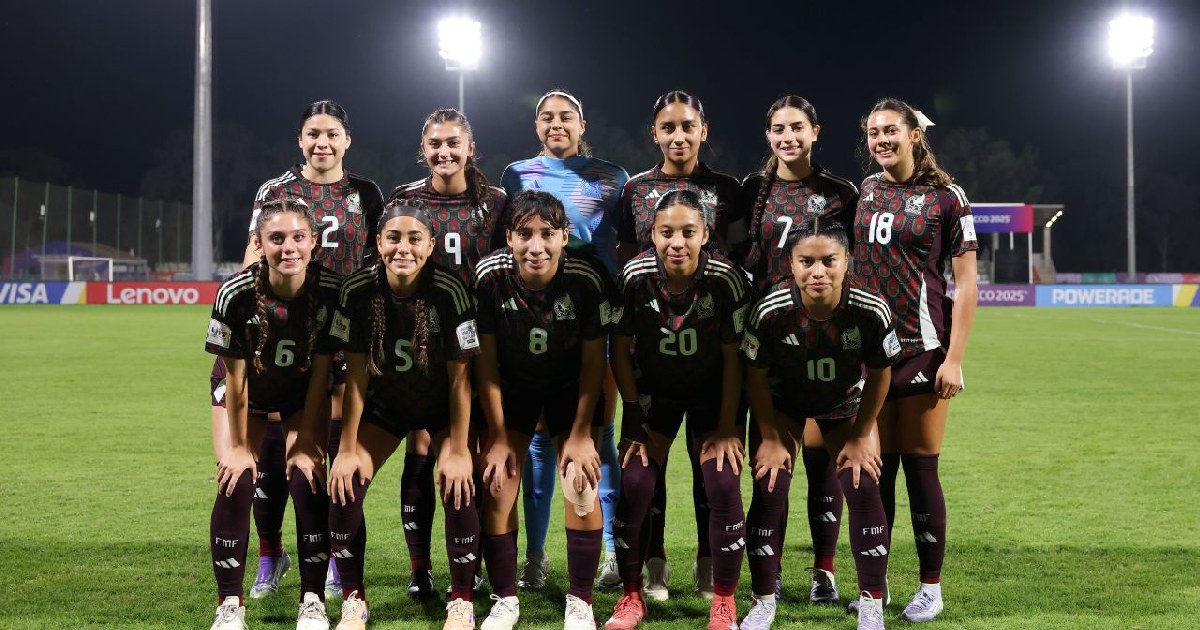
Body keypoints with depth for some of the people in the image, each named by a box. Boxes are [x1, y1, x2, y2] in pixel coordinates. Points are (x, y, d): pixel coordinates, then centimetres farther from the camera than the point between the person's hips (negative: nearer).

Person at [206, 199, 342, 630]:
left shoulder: (331, 290, -27)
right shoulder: (236, 293, -30)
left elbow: (321, 372, -17)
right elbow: (235, 376, -20)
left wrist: (306, 444, -14)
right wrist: (238, 445, -12)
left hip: (303, 395, 1)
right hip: (248, 393, 0)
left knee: (307, 478, -13)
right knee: (236, 481, -14)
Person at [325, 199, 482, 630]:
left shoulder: (450, 292, -27)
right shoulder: (357, 291, -21)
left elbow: (460, 378, -19)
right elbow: (356, 375, -13)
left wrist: (458, 450, -18)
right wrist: (347, 449, -12)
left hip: (442, 406, -2)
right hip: (384, 404, 2)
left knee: (457, 487, -20)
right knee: (344, 485, -12)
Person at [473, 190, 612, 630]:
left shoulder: (587, 280, -27)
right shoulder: (489, 276, -25)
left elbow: (593, 360, -13)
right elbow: (485, 360, -14)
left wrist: (581, 433, -11)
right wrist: (497, 435, -11)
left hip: (571, 385, -1)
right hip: (511, 384, 1)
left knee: (582, 490, -9)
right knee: (496, 489, -4)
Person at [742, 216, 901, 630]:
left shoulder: (871, 309, -31)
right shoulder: (772, 309, -33)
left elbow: (879, 374, -12)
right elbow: (755, 376, -15)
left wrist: (862, 436, -7)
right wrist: (771, 438, -10)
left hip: (846, 402, 1)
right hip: (784, 400, 0)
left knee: (863, 486, -10)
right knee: (770, 488, -9)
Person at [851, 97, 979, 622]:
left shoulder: (945, 197, -3)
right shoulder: (862, 192, 10)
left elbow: (965, 284, -5)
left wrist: (954, 358, -11)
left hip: (923, 350, -4)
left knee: (920, 469, 0)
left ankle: (930, 587, 12)